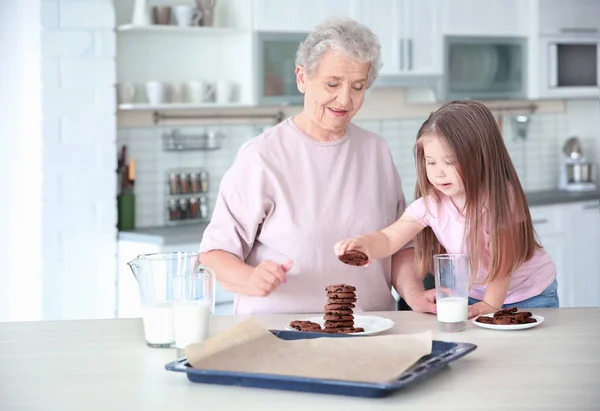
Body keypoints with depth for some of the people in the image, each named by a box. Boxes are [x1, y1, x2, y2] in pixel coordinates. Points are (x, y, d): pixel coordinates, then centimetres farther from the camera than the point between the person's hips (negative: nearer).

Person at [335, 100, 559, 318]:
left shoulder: (501, 196, -25)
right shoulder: (431, 203, -18)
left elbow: (502, 258, -22)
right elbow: (389, 238, -25)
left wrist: (490, 304, -28)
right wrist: (365, 244, -46)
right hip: (474, 295, 3)